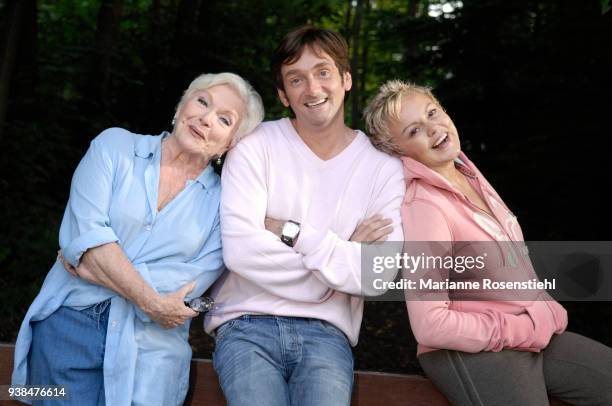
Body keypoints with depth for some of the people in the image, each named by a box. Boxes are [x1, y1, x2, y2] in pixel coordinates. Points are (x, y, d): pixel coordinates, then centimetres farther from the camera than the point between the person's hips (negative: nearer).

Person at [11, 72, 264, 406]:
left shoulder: (221, 201, 6)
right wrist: (151, 302, -13)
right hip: (68, 328, 0)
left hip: (150, 352, 1)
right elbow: (85, 234, -8)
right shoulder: (114, 146, 6)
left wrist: (94, 270, -10)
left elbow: (192, 283, -7)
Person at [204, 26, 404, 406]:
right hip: (247, 327, -1)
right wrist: (342, 255, -7)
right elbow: (240, 250, -13)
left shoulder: (384, 167, 3)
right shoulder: (257, 146, 0)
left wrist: (291, 232, -10)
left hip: (325, 332, 1)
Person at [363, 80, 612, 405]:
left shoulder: (467, 172, 5)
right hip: (471, 351, -8)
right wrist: (525, 330, -17)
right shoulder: (423, 205, -21)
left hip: (533, 333, 8)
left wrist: (546, 315, 2)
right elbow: (430, 326, -26)